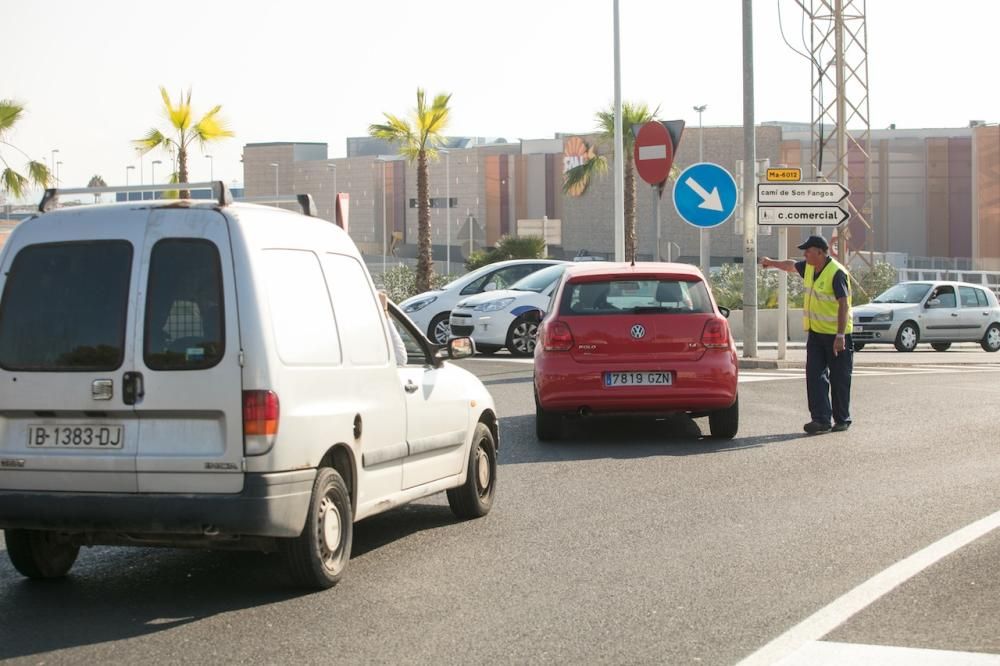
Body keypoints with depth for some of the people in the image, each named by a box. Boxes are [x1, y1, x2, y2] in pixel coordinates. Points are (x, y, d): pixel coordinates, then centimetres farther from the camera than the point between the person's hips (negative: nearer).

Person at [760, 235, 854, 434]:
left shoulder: (837, 273, -20)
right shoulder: (809, 268, 6)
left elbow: (843, 305, -25)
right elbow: (791, 265, 29)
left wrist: (840, 336, -30)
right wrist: (771, 262, 43)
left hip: (836, 335, -8)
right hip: (816, 333, 8)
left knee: (839, 380, 2)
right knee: (815, 376, -2)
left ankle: (842, 420, 12)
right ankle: (821, 419, -4)